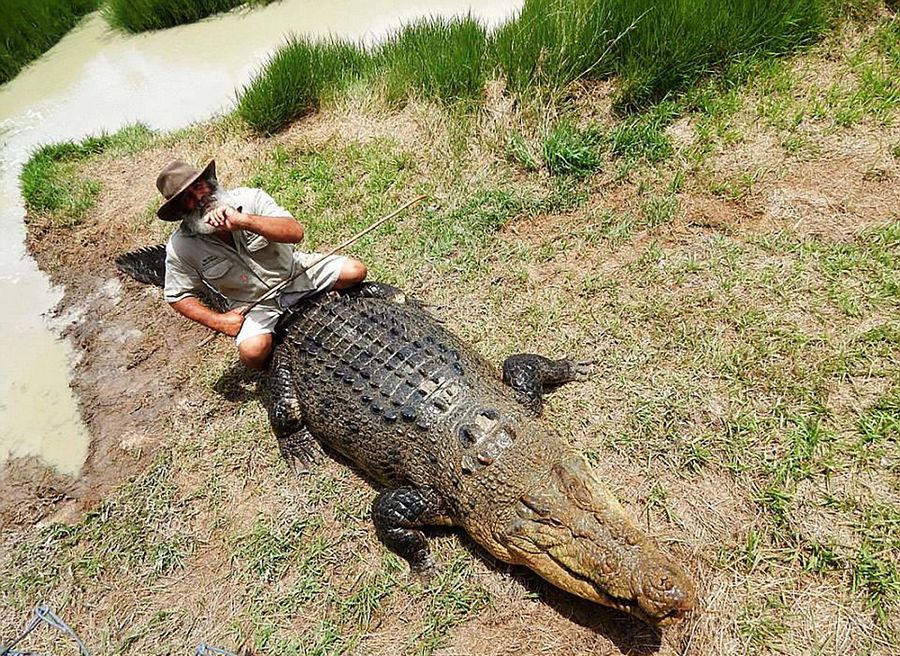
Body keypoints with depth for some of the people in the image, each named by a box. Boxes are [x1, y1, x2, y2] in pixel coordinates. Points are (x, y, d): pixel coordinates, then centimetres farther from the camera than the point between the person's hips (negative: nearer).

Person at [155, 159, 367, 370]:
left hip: (293, 271, 2)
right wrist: (218, 320, -15)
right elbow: (177, 296, -2)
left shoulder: (249, 198, -17)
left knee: (355, 271, -13)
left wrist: (242, 221, -43)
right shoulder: (180, 247, -14)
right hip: (252, 304, -1)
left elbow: (295, 232, -30)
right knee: (253, 350, -31)